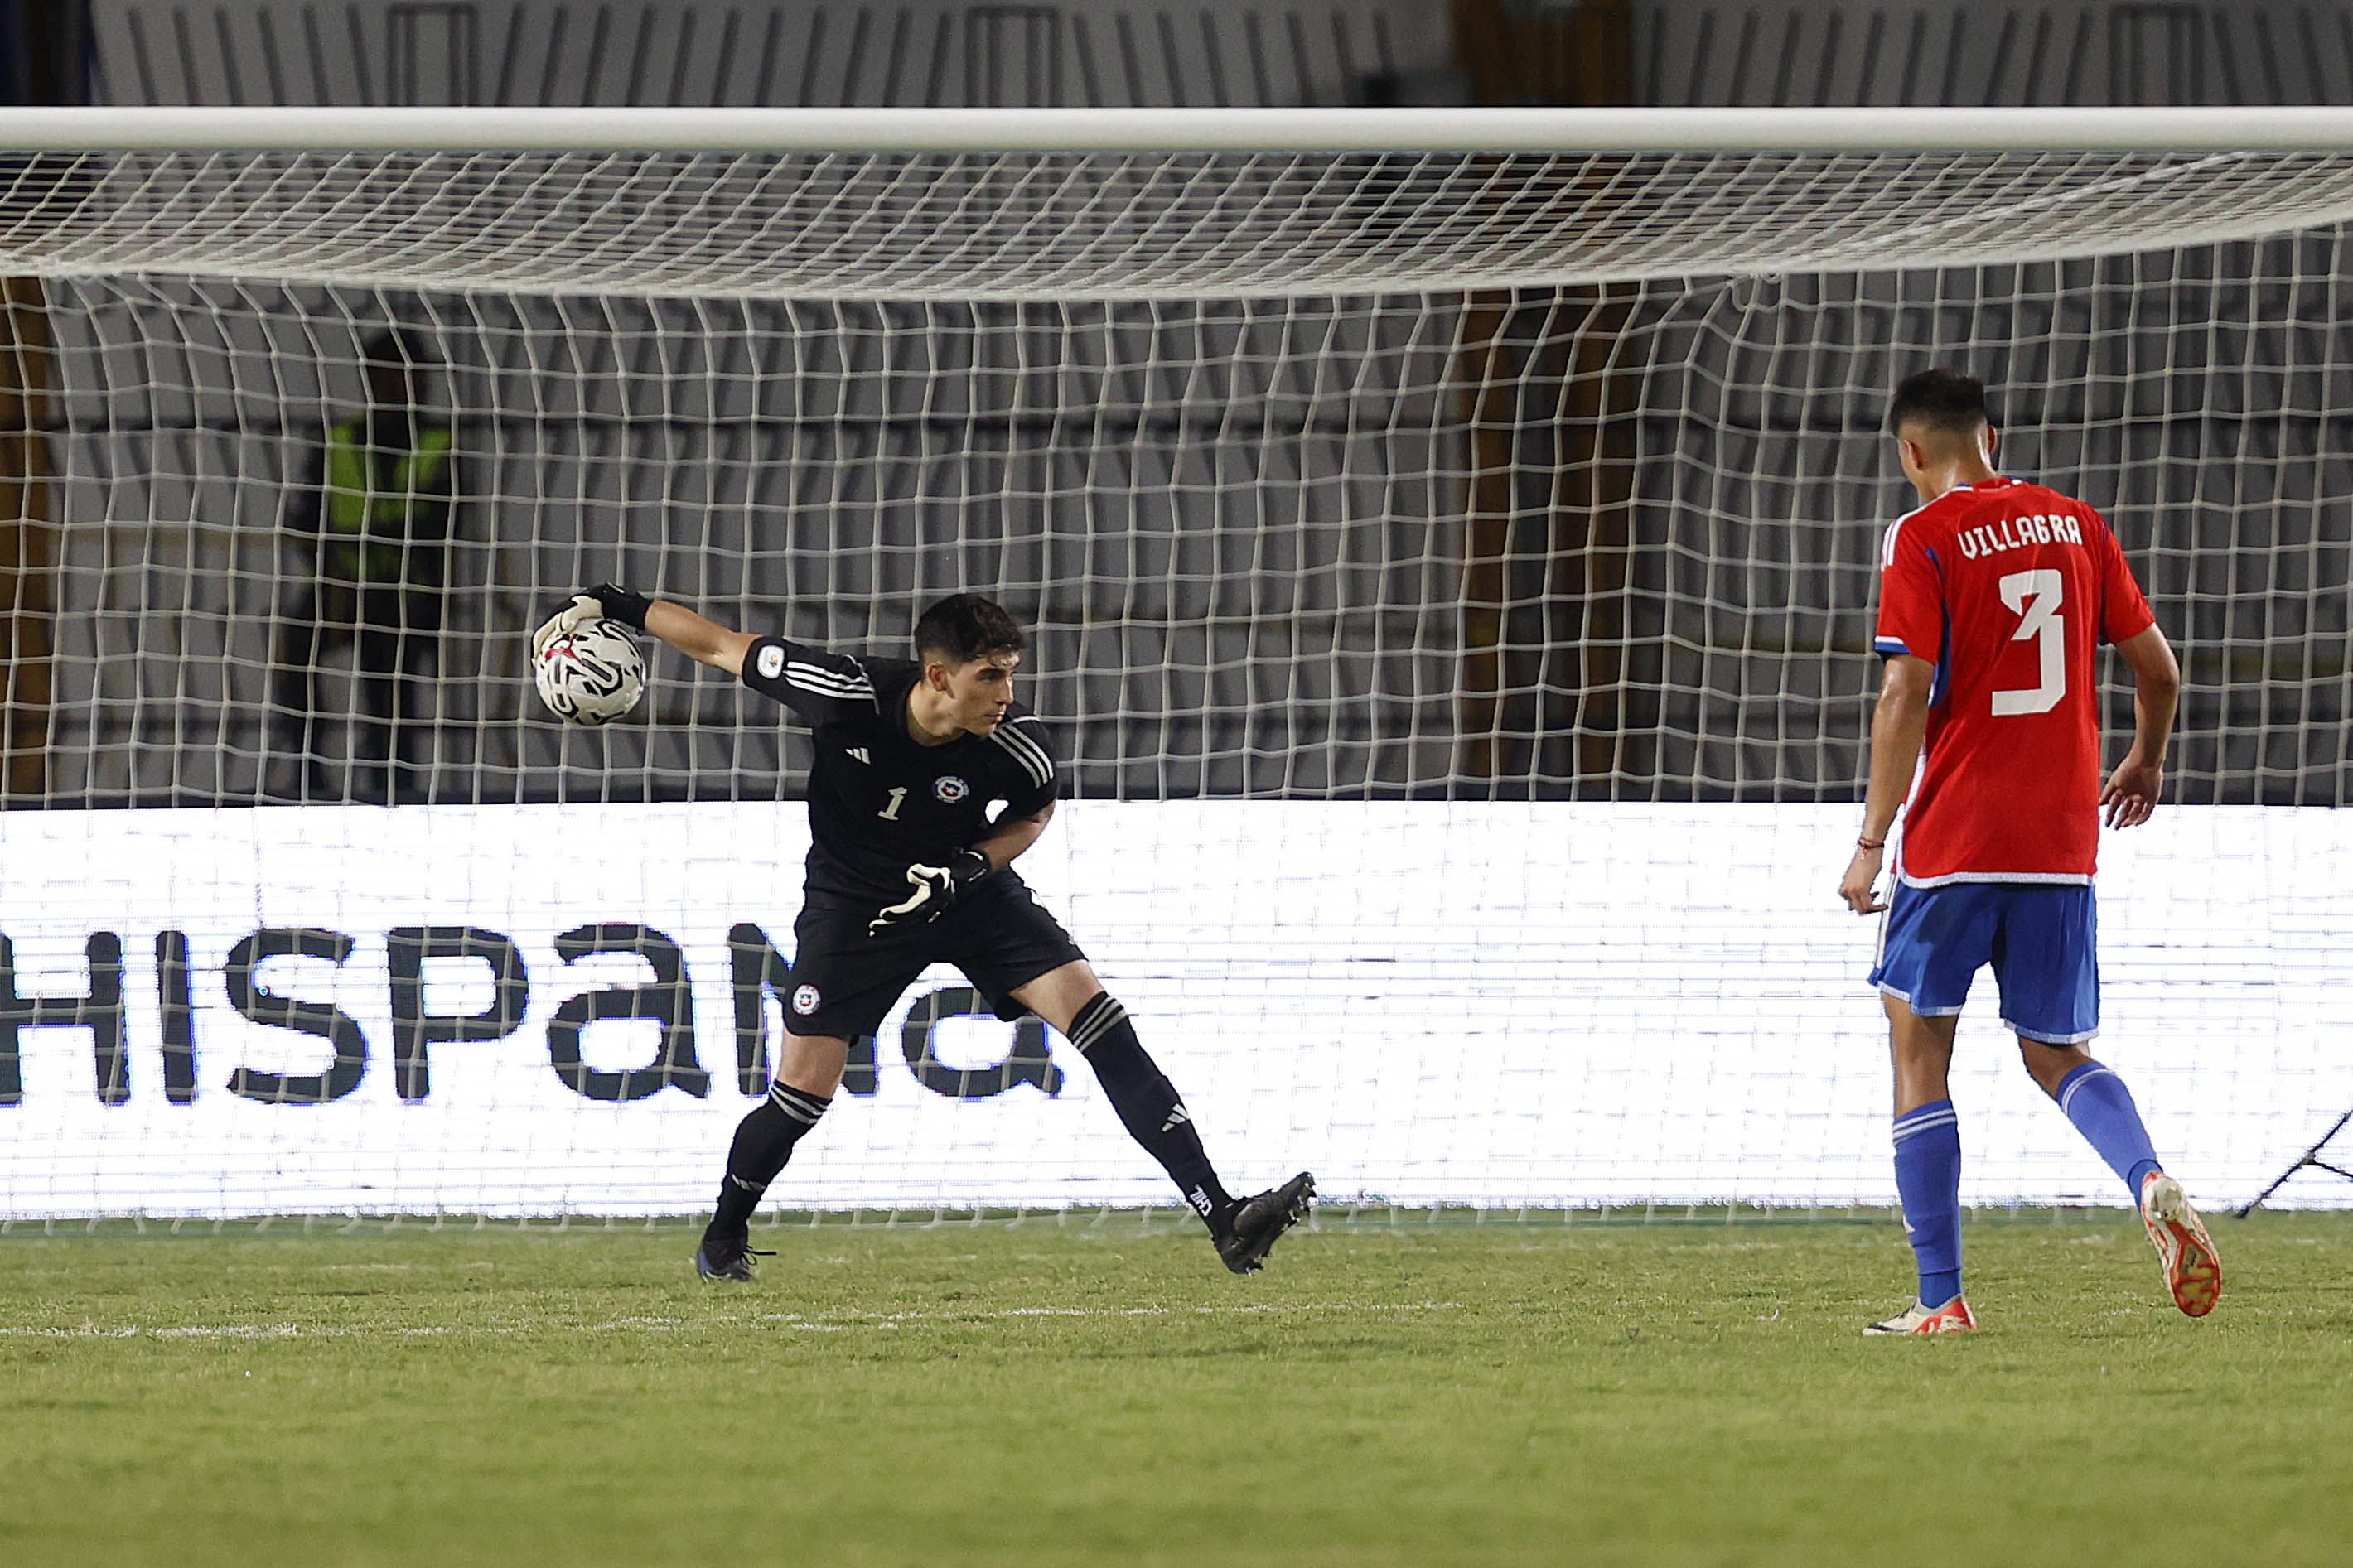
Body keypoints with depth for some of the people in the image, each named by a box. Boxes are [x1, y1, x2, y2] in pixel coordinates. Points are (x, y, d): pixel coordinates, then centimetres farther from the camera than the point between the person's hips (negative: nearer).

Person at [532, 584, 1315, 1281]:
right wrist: (611, 606, -11)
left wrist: (972, 865, -17)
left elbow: (1035, 811, 2)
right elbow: (722, 647, -14)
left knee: (1096, 1017, -15)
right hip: (854, 899, -1)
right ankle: (723, 1239, 23)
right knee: (803, 1090, -7)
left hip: (967, 888, 1)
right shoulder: (848, 694, -29)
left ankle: (1222, 1218, -18)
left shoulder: (1016, 745, -23)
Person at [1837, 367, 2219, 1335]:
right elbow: (2158, 668, 11)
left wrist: (1872, 843, -9)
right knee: (2056, 1053, 15)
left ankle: (1941, 1299, 4)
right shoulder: (2075, 526, 9)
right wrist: (2146, 766, 31)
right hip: (2064, 842, 5)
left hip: (1955, 839, -5)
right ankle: (2153, 1187, -16)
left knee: (1918, 1044, 7)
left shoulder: (1922, 539, -7)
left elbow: (1906, 698, -14)